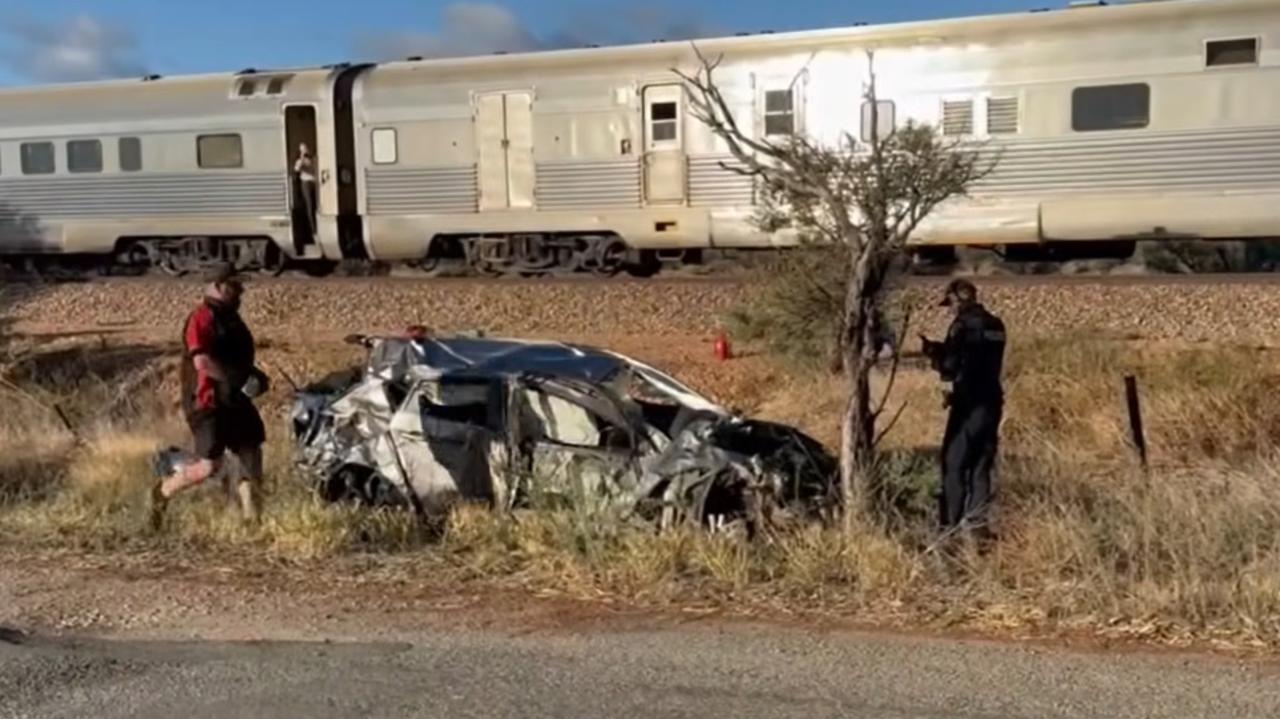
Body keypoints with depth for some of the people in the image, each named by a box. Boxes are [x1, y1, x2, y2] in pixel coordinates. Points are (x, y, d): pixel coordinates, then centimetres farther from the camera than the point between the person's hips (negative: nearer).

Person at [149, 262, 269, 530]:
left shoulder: (230, 318, 14)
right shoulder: (202, 318, -14)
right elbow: (202, 362, -25)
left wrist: (254, 375, 9)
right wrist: (238, 380, -26)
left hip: (236, 400, 9)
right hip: (208, 402, -9)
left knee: (252, 453, 4)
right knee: (210, 465, -7)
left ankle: (253, 518, 9)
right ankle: (163, 492, 17)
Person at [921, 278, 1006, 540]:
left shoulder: (963, 325, -13)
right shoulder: (995, 325, 11)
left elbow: (950, 368, -14)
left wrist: (933, 351, 5)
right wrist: (942, 350, 17)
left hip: (969, 404, -7)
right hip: (991, 402, 7)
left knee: (954, 464, 1)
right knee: (981, 465, 13)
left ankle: (950, 525, 1)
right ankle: (977, 522, 14)